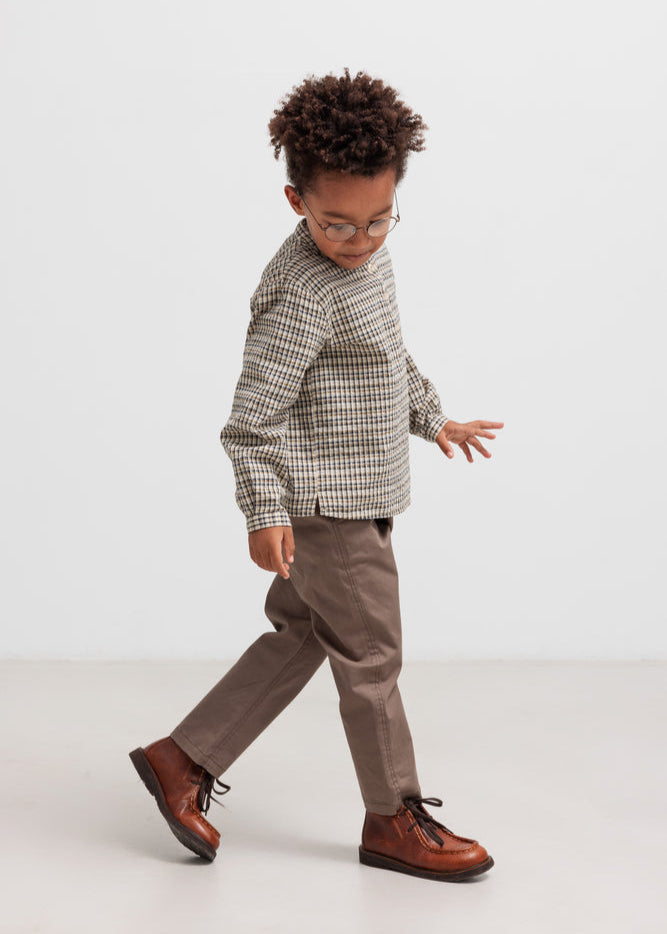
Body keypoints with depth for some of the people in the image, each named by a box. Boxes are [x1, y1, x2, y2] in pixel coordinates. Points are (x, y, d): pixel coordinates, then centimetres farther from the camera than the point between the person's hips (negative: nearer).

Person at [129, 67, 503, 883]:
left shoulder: (368, 257, 7)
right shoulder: (302, 294, -22)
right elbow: (254, 410, -22)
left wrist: (432, 418, 30)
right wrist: (264, 512, -23)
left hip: (355, 498, 9)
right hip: (326, 505, -9)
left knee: (299, 636, 16)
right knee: (369, 654, 2)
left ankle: (183, 760, 25)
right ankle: (395, 820, 18)